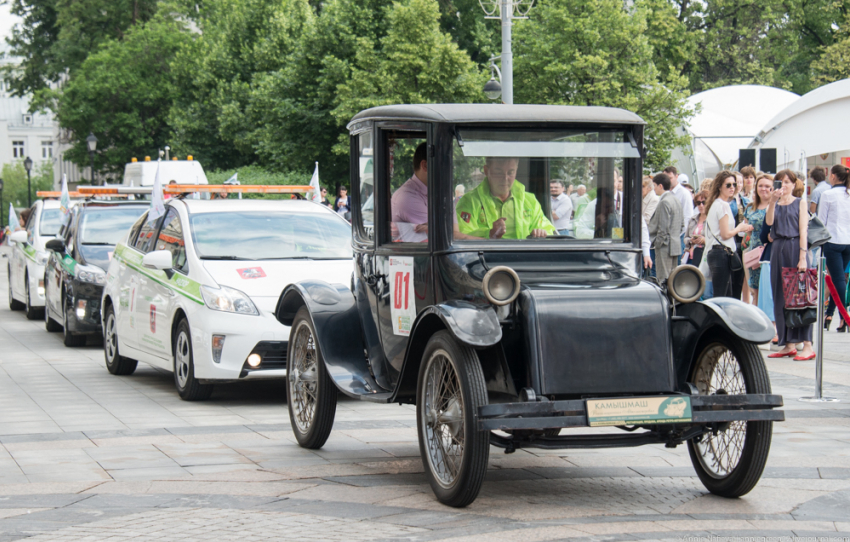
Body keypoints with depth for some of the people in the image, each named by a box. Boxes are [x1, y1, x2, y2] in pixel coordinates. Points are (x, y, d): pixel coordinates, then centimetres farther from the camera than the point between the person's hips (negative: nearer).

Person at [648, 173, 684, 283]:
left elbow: (663, 227, -19)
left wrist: (657, 242, -11)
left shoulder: (664, 202, -15)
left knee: (663, 280, -9)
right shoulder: (676, 200, 14)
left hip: (665, 247, -10)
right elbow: (682, 223, 19)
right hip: (676, 246, 10)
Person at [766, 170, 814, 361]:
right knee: (781, 298, 4)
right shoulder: (775, 204, 15)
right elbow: (769, 222, -4)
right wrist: (773, 202, -16)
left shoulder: (800, 203, 3)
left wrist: (803, 257, -14)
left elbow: (803, 230, -5)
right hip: (778, 249, 5)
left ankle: (807, 345, -12)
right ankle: (789, 344, 9)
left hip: (795, 248, -5)